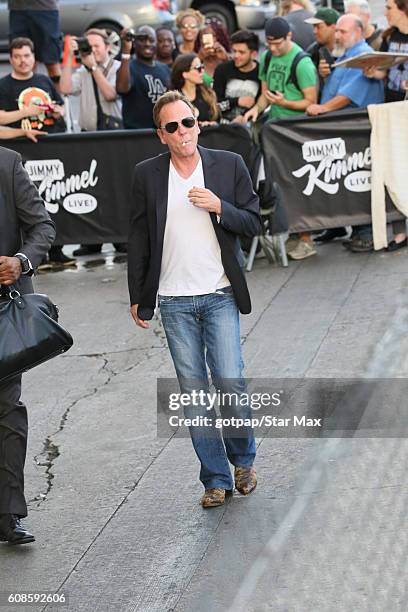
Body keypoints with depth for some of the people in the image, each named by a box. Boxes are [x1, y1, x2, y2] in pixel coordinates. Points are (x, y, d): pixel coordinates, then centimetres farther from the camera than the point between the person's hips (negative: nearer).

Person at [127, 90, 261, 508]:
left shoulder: (229, 165, 1)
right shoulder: (147, 175, 2)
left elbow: (252, 224, 3)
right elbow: (138, 238, 8)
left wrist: (219, 207, -15)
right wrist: (137, 297, 8)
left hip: (220, 295, -1)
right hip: (174, 301, 1)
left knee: (230, 380, -7)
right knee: (193, 390, 3)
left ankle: (243, 459, 18)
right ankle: (215, 478, 11)